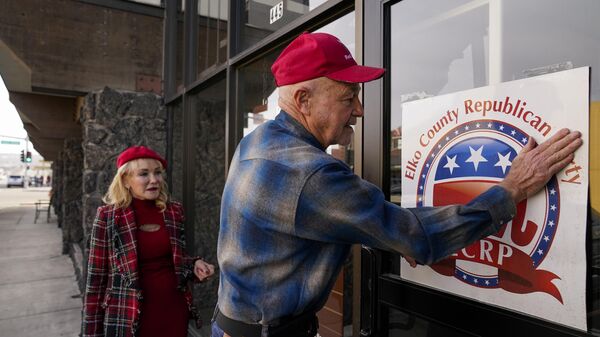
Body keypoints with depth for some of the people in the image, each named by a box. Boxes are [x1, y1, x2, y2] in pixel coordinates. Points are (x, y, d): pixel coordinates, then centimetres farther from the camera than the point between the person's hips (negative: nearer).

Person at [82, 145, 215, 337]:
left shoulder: (174, 212, -1)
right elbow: (96, 277, -5)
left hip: (174, 309, 3)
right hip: (128, 317, -3)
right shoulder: (108, 217, -9)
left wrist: (194, 265, -7)